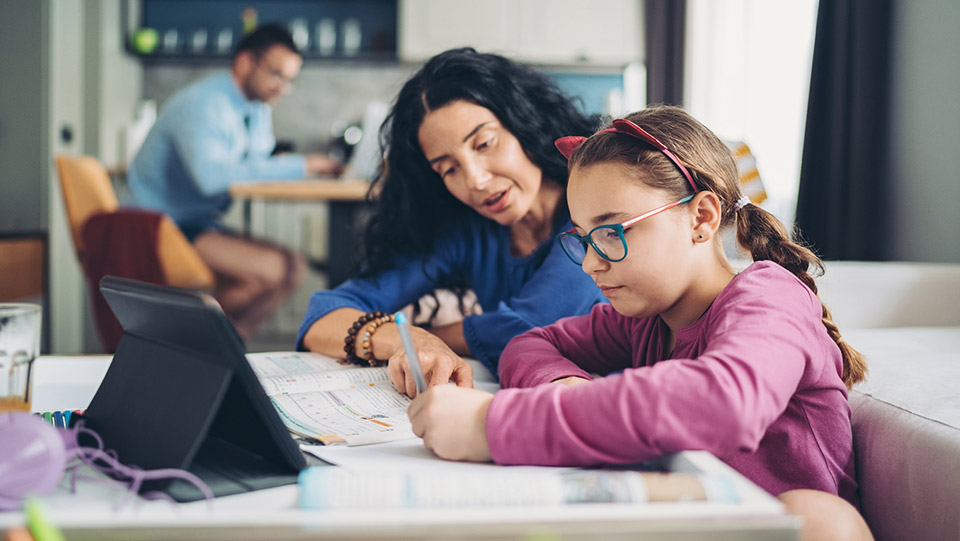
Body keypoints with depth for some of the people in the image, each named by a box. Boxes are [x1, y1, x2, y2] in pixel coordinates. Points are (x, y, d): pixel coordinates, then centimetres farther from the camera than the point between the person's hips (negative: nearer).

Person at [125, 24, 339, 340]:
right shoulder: (201, 104, -18)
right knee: (269, 269, -23)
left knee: (293, 268, 1)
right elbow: (210, 175, -34)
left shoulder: (258, 111, 11)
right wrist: (298, 166, -28)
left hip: (202, 225, 10)